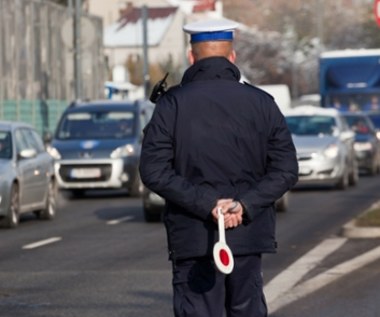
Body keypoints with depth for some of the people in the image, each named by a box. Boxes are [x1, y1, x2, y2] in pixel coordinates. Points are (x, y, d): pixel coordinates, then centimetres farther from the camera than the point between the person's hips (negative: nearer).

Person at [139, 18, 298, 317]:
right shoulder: (261, 103, 4)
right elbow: (286, 169, -1)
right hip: (248, 234, 2)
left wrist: (204, 202, -14)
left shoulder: (172, 104, -2)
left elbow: (154, 171, -11)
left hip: (193, 237, -2)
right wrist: (246, 205, -10)